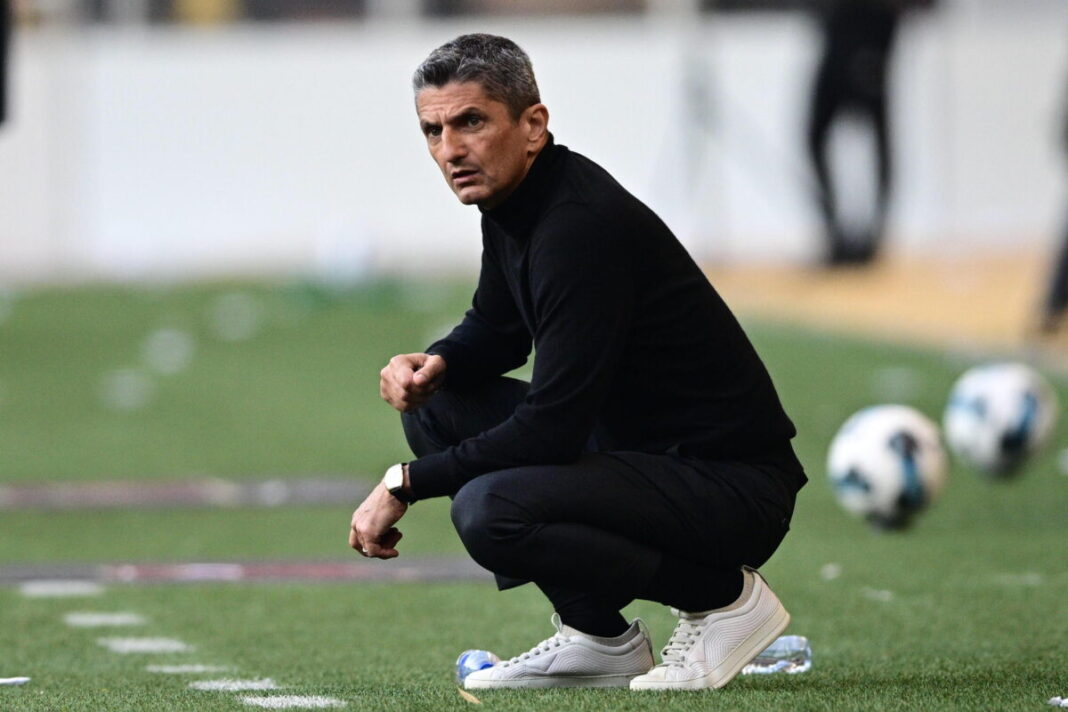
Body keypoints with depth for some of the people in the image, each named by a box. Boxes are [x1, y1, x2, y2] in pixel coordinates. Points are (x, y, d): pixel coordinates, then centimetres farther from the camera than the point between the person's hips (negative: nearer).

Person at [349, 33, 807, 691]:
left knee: (489, 511, -28)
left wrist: (406, 484, -18)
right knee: (437, 406, 9)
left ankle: (722, 595, -7)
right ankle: (598, 638, 10)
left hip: (734, 486, -10)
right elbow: (498, 330, 24)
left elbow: (553, 426, -26)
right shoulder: (511, 199, 6)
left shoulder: (580, 226, -24)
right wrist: (434, 364, 0)